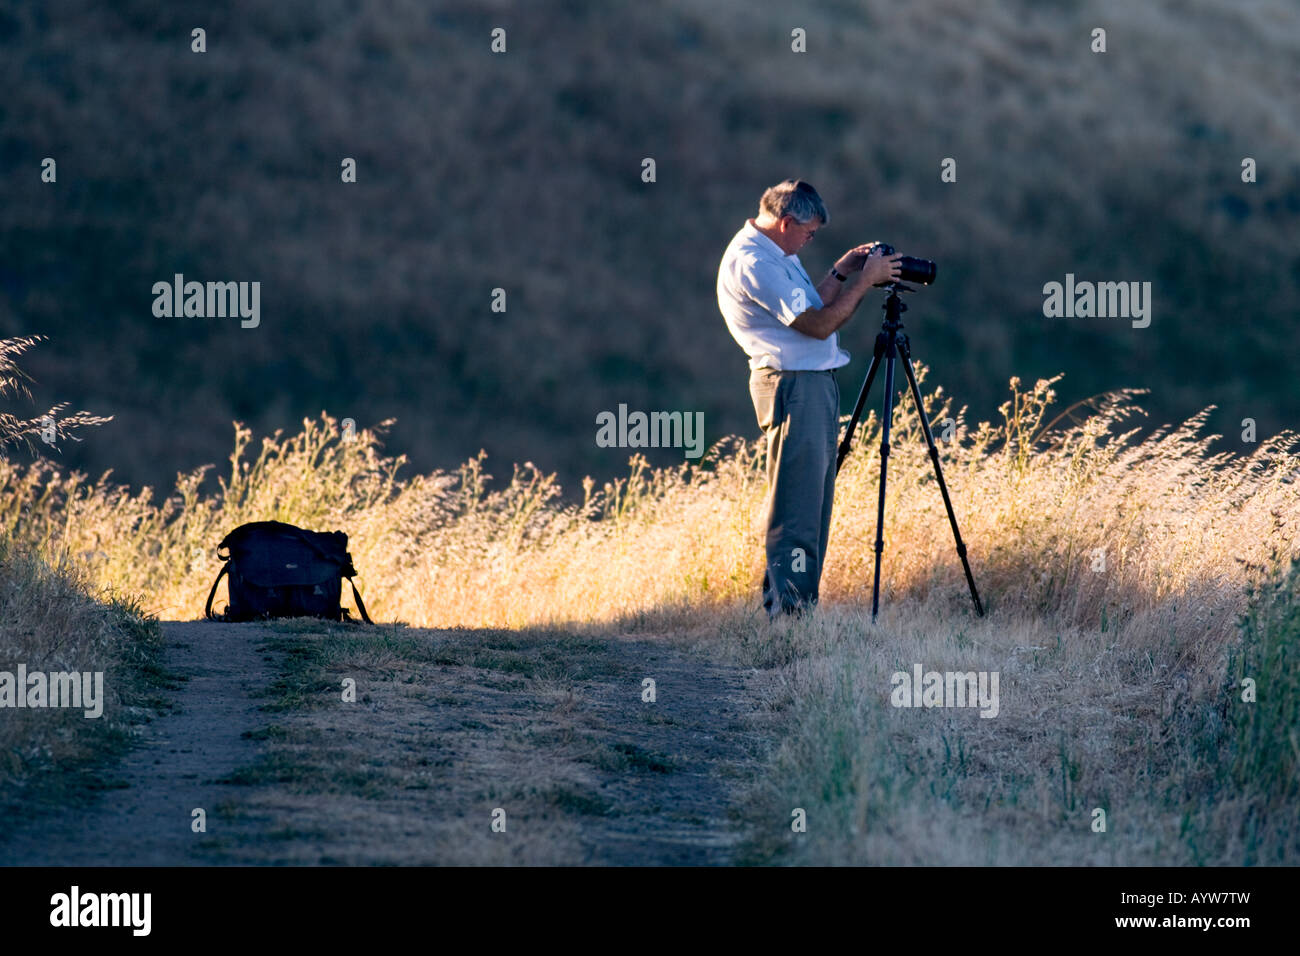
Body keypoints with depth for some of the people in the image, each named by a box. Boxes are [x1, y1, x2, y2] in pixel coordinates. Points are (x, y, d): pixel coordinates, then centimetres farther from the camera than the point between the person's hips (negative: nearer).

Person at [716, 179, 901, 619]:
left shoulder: (775, 253, 14)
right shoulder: (753, 263, -19)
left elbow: (809, 306, 24)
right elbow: (819, 325, -20)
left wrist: (841, 272, 13)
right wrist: (866, 279, -13)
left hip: (816, 383, 11)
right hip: (793, 387, -11)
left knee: (813, 501, 11)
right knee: (797, 505, -11)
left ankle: (801, 606, 15)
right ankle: (788, 609, -11)